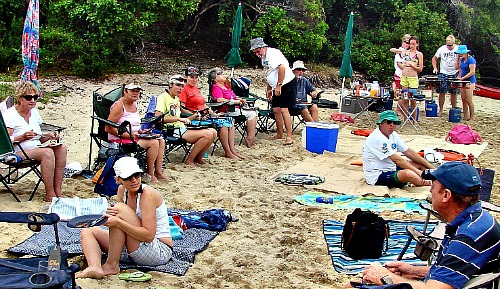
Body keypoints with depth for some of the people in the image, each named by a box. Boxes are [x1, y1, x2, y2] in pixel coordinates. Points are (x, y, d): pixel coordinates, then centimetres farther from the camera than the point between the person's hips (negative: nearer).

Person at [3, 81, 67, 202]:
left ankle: (58, 191, -21)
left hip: (35, 149, 7)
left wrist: (48, 136, 2)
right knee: (47, 152, -32)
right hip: (18, 153, -7)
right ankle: (49, 195, -29)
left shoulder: (34, 112, 15)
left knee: (62, 148, -19)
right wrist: (23, 137, -28)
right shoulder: (10, 115, -8)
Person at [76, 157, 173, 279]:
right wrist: (110, 215, -18)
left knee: (121, 209, -23)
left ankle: (112, 265, -18)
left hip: (160, 252, -8)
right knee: (87, 232, 4)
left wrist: (118, 222, -31)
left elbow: (149, 235, -25)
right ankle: (94, 268, -27)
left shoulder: (148, 194, -18)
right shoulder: (122, 190, 5)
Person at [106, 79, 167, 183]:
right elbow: (108, 128, -20)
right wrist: (129, 135, -23)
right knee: (153, 143, -23)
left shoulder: (134, 104, 13)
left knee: (161, 140, -1)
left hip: (133, 137, 10)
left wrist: (140, 131, 5)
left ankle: (158, 172, -4)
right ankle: (150, 174, -12)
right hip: (119, 140, -9)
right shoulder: (119, 105, -15)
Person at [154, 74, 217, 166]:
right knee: (208, 134, -21)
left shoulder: (177, 99, 22)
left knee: (213, 132, -2)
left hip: (181, 128, 9)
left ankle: (198, 158, 10)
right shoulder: (163, 97, -5)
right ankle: (189, 160, -10)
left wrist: (193, 117, 9)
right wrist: (178, 118, -20)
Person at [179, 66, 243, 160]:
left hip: (204, 115, 9)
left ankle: (232, 149, -10)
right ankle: (227, 152, -17)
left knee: (230, 120, -5)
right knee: (222, 122, -23)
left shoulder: (196, 88, 21)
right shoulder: (184, 90, -6)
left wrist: (214, 114, 10)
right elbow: (182, 108, -15)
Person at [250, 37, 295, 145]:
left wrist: (279, 85, -24)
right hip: (277, 87, 10)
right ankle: (279, 134, 20)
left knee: (284, 109, -14)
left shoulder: (273, 53, -16)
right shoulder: (263, 57, 15)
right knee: (276, 110, 9)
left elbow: (282, 68, -26)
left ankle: (289, 137, -13)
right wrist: (269, 89, 23)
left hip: (286, 84, -10)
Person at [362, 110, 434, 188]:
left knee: (420, 164, 8)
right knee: (407, 173, -32)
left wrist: (430, 166, 6)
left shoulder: (393, 135, 8)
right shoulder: (377, 138, -21)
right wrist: (417, 171, -23)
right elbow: (396, 159, -24)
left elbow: (408, 152, 11)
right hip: (377, 176, -10)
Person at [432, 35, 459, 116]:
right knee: (442, 92, -2)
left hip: (454, 74, 0)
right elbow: (434, 58, 9)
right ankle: (440, 110, 6)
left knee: (453, 92, 4)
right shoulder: (442, 49, -4)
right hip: (443, 74, 0)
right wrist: (435, 68, -6)